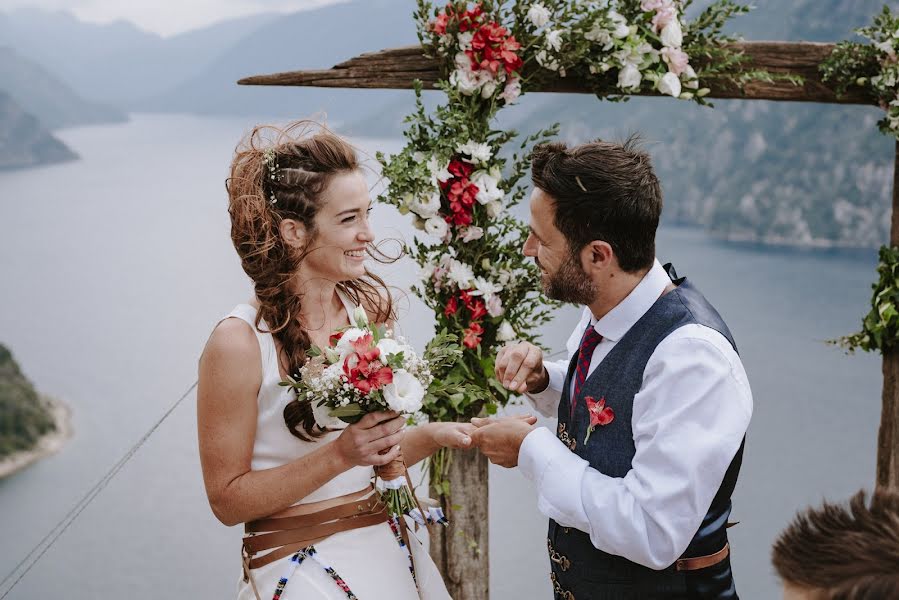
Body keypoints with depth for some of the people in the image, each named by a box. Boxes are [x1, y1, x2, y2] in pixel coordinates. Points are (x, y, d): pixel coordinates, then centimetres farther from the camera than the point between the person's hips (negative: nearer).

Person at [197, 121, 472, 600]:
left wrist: (435, 435, -12)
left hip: (387, 550, 5)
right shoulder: (241, 343, -19)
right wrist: (340, 455, -23)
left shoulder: (369, 305, -5)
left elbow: (382, 452, 7)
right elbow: (227, 499, -14)